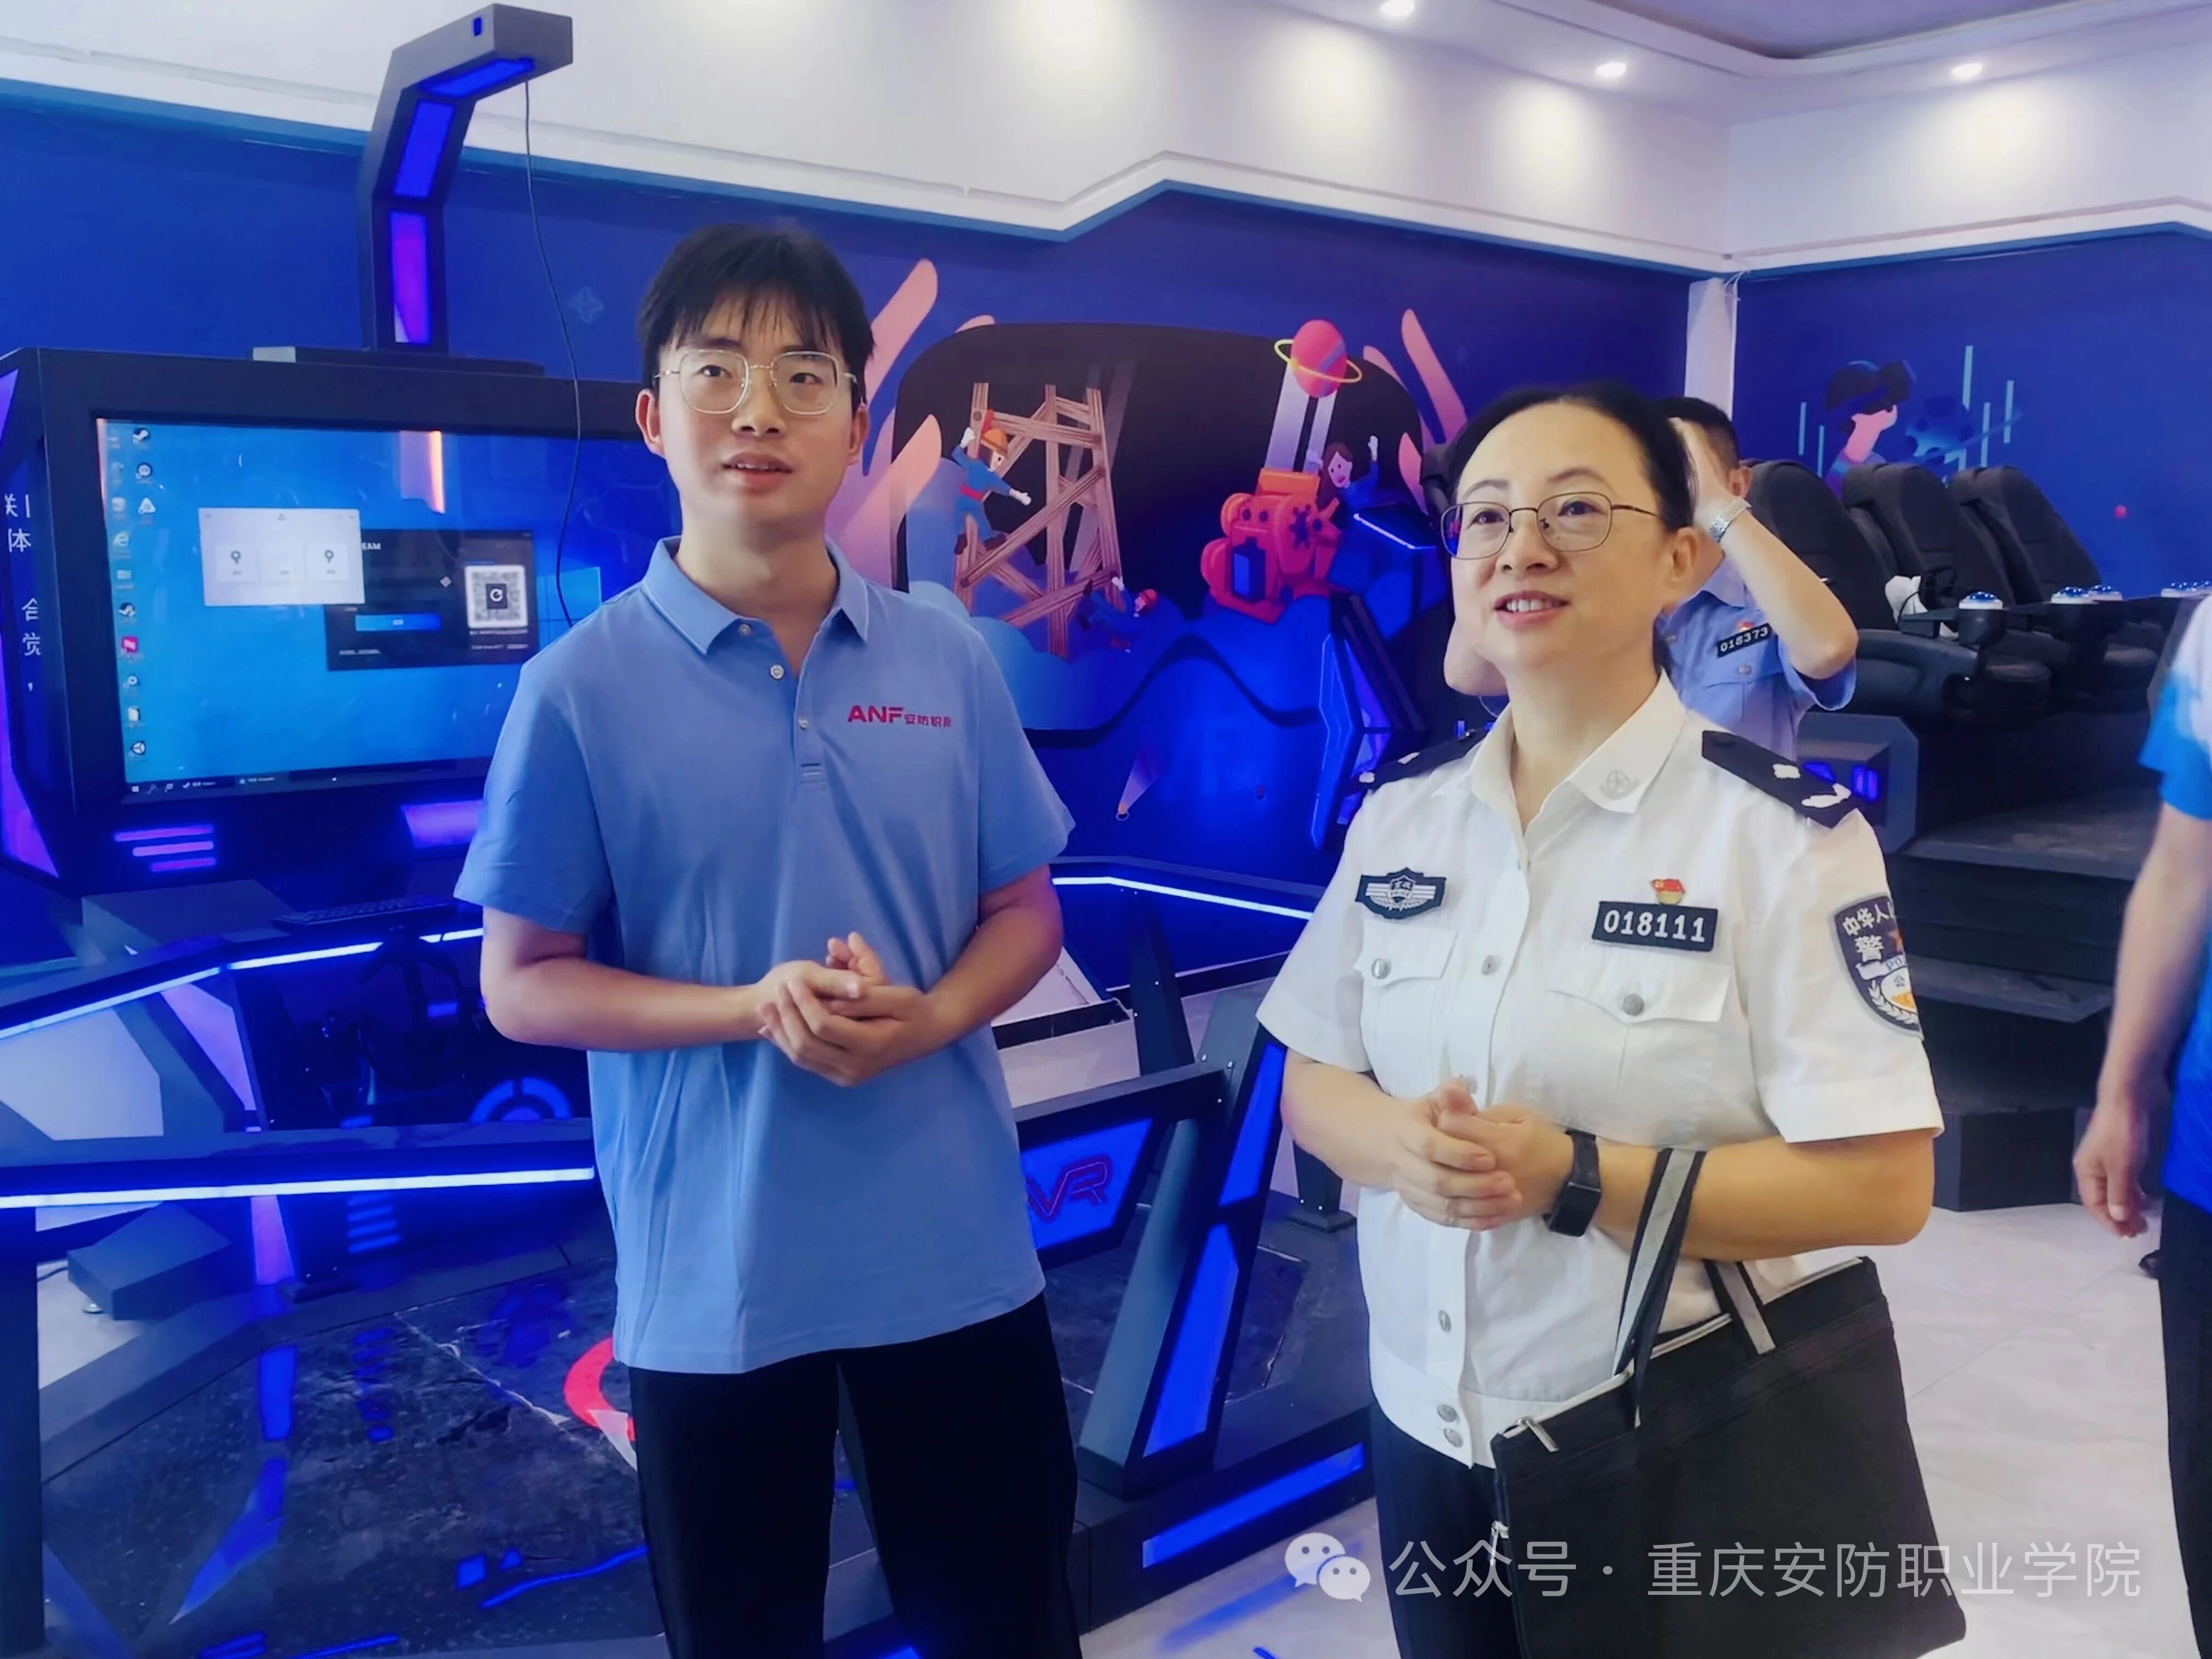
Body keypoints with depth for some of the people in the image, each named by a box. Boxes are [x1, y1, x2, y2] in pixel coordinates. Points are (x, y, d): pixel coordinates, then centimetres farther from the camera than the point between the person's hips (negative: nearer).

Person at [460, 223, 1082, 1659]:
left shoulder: (948, 659, -1)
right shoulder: (583, 685, -8)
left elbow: (1025, 910, 7)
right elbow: (523, 984, -4)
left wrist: (930, 1015, -14)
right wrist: (749, 1010, -19)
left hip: (957, 1255, 3)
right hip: (712, 1279, -2)